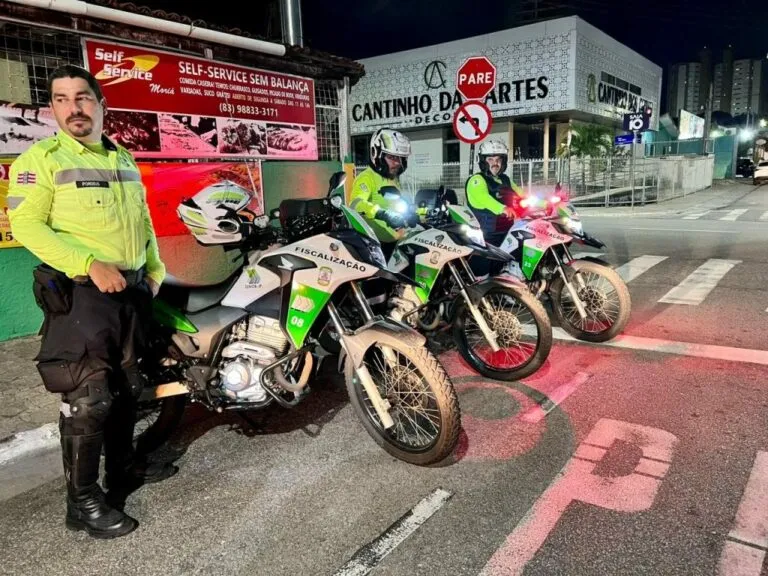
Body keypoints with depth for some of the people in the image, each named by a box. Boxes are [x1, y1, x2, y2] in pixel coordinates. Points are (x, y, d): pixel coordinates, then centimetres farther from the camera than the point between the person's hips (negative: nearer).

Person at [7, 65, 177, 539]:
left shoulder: (124, 160, 15)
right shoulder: (40, 159, -6)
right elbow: (27, 225, -15)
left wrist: (156, 269, 14)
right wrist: (91, 265, -24)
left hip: (134, 290, 7)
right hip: (80, 293, -7)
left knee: (127, 387, 17)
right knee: (88, 399, -7)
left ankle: (124, 464, 35)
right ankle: (84, 502, 7)